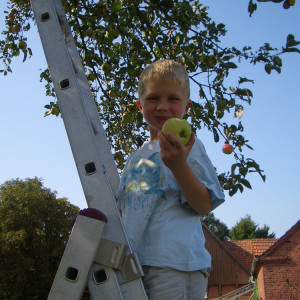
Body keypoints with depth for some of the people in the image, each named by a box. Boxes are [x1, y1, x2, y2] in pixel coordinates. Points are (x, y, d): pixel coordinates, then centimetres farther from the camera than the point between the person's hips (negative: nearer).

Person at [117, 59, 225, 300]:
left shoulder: (187, 146, -1)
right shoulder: (135, 158, 18)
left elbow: (204, 205, -12)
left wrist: (179, 165, -24)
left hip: (175, 264, -6)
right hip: (132, 264, 7)